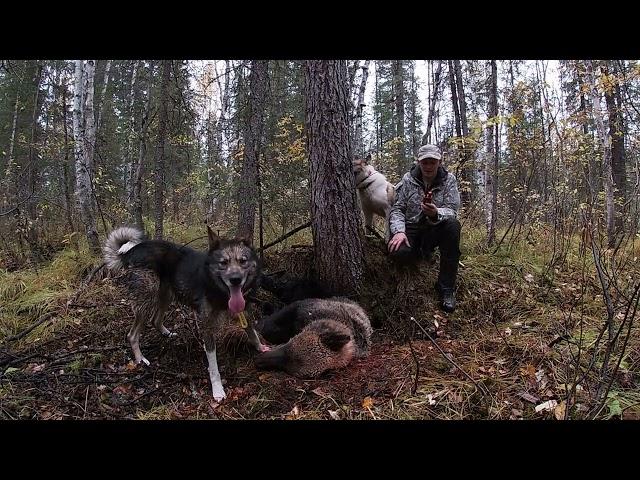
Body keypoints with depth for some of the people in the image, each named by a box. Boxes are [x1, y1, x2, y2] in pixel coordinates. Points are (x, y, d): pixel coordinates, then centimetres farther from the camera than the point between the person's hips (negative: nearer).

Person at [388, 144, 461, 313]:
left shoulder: (449, 179, -4)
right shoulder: (408, 179, -2)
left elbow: (452, 211, -13)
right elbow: (397, 209, -4)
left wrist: (436, 213, -37)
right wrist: (399, 231, -24)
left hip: (435, 229, 0)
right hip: (411, 228, 0)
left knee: (453, 225, -35)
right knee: (398, 254, -33)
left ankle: (446, 288, -26)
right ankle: (424, 252, 9)